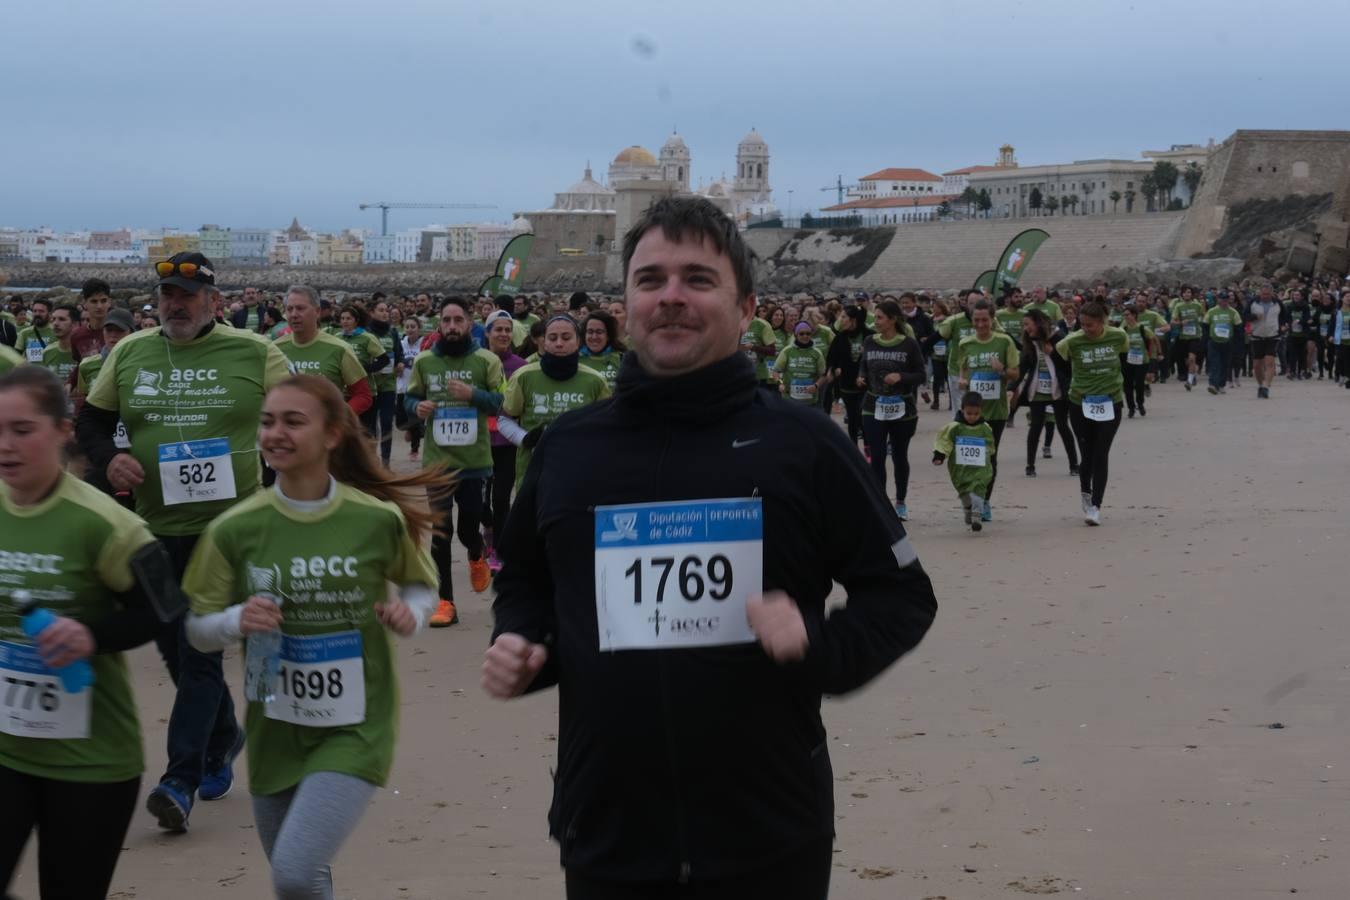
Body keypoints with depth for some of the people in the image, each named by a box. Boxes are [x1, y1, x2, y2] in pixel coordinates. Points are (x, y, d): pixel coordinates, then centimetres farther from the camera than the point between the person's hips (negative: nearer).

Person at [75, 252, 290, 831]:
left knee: (200, 652, -10)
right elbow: (90, 420, 13)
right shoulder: (129, 353, 6)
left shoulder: (252, 353, -3)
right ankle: (223, 739, 37)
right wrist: (108, 458, -7)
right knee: (174, 649, 14)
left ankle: (181, 780, -9)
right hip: (155, 526, 5)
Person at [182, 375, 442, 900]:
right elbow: (197, 630, 1)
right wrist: (236, 621, -20)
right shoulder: (235, 530, -7)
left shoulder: (379, 519, -10)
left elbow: (420, 583, 9)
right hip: (275, 731, 3)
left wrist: (411, 614, -13)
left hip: (356, 728, -3)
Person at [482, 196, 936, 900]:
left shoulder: (803, 444, -2)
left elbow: (902, 594, 3)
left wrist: (819, 646, -15)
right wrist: (518, 642, 1)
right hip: (606, 837, 2)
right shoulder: (565, 447, 6)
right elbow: (525, 583, 21)